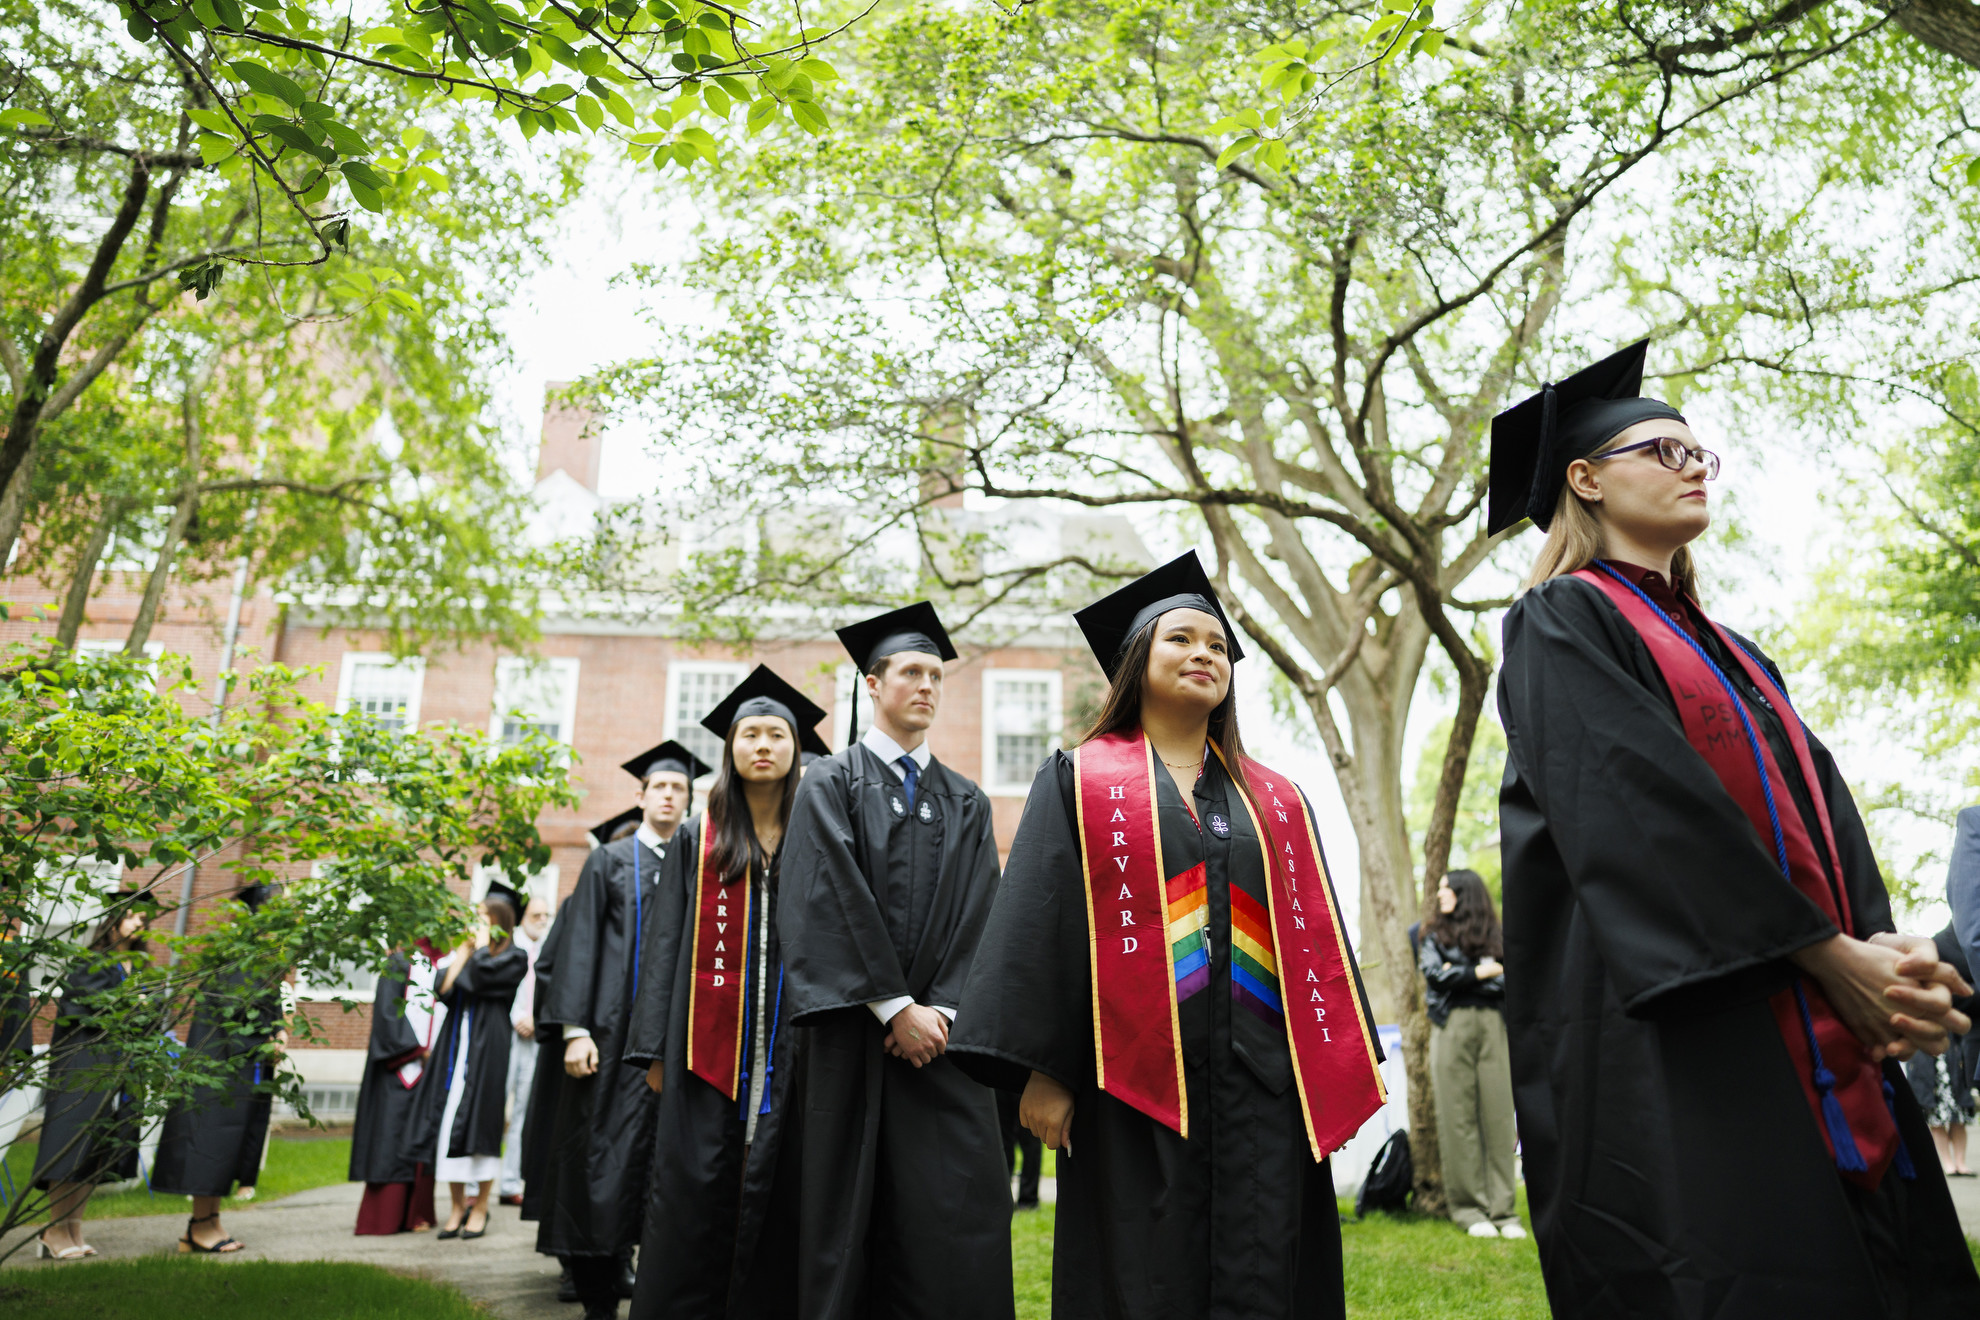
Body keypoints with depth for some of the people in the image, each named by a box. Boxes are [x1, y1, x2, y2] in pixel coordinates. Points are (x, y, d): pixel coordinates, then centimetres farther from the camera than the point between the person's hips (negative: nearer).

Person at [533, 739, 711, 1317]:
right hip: (612, 1031, -2)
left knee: (661, 1158, 2)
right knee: (602, 1154, -1)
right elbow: (579, 944, 0)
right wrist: (574, 1029, -10)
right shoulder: (609, 861, 7)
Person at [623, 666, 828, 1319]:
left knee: (775, 1205, 3)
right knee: (693, 1204, 0)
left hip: (790, 1051, 0)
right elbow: (665, 946, 6)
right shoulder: (697, 840, 9)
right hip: (708, 1054, 0)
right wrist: (655, 1049, -2)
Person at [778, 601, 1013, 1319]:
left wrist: (943, 1009, -9)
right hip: (853, 1029, -2)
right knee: (848, 1204, 1)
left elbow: (978, 913, 6)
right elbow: (831, 898, -7)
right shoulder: (830, 782, 5)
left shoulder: (967, 803, 15)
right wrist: (894, 1007, -12)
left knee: (963, 1208, -3)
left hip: (940, 1027, 3)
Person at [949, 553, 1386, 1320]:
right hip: (1134, 1077, -3)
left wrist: (1335, 1077, 6)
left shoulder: (1275, 801, 16)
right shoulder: (1080, 782, 6)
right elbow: (1038, 924, -2)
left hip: (1258, 1081, 3)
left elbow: (1316, 944, 13)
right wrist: (1041, 1070, -9)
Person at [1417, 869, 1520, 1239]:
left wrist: (1460, 975, -6)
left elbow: (1506, 984, 2)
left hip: (1491, 1027, 1)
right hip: (1452, 1026, -1)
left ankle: (1502, 1209, 2)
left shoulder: (1495, 938, 15)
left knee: (1498, 1115, -3)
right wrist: (1480, 973, -2)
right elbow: (1433, 974, -2)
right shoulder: (1435, 936, 15)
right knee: (1458, 1117, -3)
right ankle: (1468, 1209, 1)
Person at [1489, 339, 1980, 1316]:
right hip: (1675, 1034, -7)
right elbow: (1640, 801, -13)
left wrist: (1885, 952, -7)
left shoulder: (1733, 657, 25)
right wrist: (1829, 952, -14)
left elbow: (1823, 810, 12)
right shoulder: (1563, 622, 1)